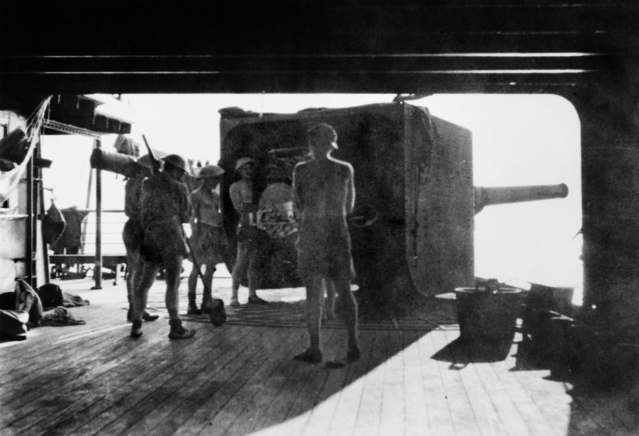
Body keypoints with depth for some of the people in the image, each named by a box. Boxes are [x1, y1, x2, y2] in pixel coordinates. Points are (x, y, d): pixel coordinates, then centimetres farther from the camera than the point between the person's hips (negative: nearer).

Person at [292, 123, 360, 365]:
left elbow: (298, 209, 3)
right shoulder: (345, 169, 2)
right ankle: (353, 345, 9)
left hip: (311, 234, -2)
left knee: (313, 293, 3)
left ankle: (314, 349, 4)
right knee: (345, 292, 10)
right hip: (338, 233, 2)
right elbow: (349, 207, 11)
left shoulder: (301, 169, -5)